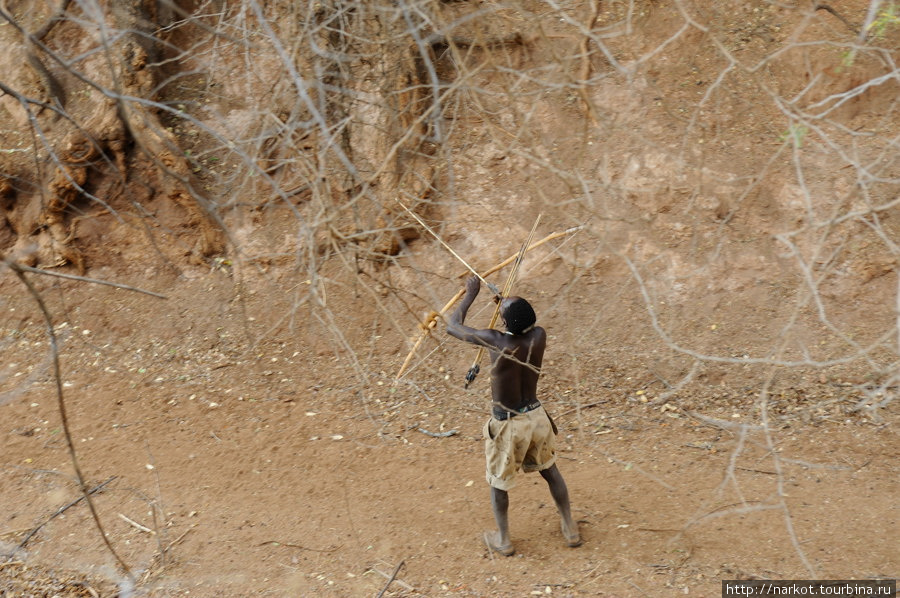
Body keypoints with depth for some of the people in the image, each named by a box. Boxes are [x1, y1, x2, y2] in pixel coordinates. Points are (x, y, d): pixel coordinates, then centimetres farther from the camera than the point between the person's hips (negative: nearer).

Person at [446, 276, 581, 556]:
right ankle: (570, 529, 38)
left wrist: (470, 294, 0)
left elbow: (452, 326, -10)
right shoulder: (539, 336, -16)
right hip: (536, 416, 4)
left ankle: (503, 540, 34)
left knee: (499, 480, 20)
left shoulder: (495, 341, -26)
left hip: (507, 423, -3)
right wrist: (508, 305, 12)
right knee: (550, 470, 26)